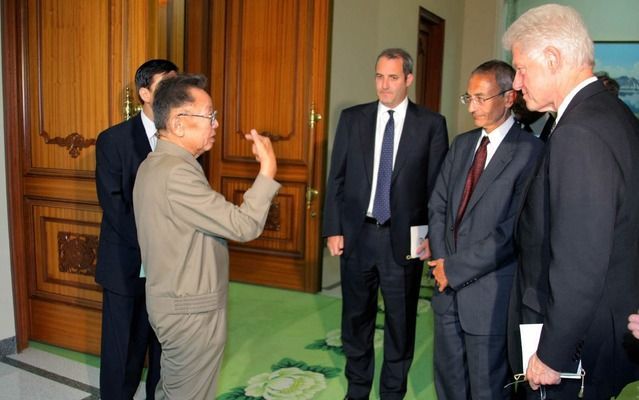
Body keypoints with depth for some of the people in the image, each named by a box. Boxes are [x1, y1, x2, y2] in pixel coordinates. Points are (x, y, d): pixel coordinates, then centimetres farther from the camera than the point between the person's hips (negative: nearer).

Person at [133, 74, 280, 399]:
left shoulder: (155, 164, 7)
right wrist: (268, 170, -19)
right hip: (191, 311, -9)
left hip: (174, 303, 10)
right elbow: (243, 226, -26)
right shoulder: (175, 172, -26)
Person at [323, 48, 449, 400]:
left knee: (401, 321, 11)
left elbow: (438, 185, -2)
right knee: (356, 317, 16)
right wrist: (333, 229, -1)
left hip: (404, 238, -2)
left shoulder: (431, 124, -2)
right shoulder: (352, 118, 4)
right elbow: (336, 178, 3)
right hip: (357, 234, 2)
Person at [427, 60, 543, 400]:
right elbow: (437, 206, 9)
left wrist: (456, 268, -14)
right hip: (449, 287, 6)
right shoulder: (462, 144, 10)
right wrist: (440, 261, -4)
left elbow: (513, 230, -19)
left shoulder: (530, 151, -14)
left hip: (490, 294, -6)